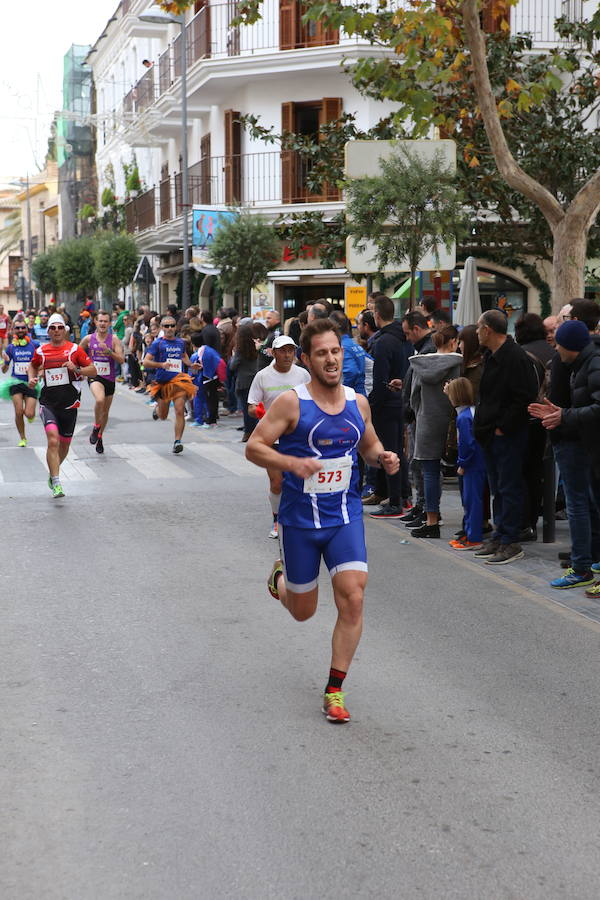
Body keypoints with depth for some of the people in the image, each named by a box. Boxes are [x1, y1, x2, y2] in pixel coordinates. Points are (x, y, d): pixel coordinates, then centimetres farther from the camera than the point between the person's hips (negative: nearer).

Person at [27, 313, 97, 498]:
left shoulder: (75, 349, 0)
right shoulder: (41, 351, 5)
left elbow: (93, 370, 2)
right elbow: (32, 366, 26)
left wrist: (76, 369, -16)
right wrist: (32, 378, 5)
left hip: (69, 405, 1)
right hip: (48, 404, -1)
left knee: (64, 443, 14)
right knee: (53, 441, -20)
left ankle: (52, 473, 41)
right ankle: (56, 484, -19)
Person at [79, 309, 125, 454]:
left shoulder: (114, 339, -3)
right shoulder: (88, 339, 0)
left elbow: (121, 360, -10)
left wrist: (109, 351, -23)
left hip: (110, 378, 2)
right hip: (94, 376, -2)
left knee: (105, 411, 13)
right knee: (100, 400, -32)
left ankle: (100, 436, 35)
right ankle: (96, 427, -9)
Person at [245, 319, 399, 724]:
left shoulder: (358, 402, 3)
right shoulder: (291, 403, -11)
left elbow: (369, 445, 19)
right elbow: (254, 447, -10)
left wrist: (383, 457, -4)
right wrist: (292, 463, -28)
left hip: (346, 516, 3)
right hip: (300, 519, -2)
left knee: (353, 599, -13)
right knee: (303, 611, 12)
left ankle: (335, 691, 1)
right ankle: (281, 577, 50)